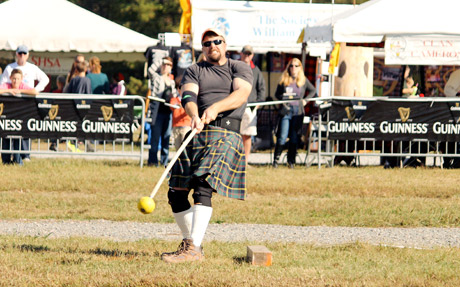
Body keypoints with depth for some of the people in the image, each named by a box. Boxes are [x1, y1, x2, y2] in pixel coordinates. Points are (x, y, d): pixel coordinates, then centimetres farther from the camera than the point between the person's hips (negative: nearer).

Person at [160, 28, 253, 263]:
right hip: (198, 133, 5)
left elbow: (241, 94, -7)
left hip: (227, 134, -5)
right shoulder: (194, 71, 18)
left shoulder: (239, 68, 12)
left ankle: (193, 248, -29)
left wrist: (216, 107, -25)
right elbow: (188, 96, -2)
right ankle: (189, 242, 18)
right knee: (176, 192, 1)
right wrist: (195, 116, -25)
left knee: (203, 188, -22)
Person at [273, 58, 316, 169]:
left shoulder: (304, 80, 8)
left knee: (294, 137, 1)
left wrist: (305, 100, 7)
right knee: (282, 137, -6)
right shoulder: (283, 80, 7)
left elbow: (313, 90, 20)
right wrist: (283, 98, -6)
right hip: (286, 110, -1)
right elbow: (277, 94, 13)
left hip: (298, 111, 1)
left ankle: (291, 161, 9)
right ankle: (276, 159, 4)